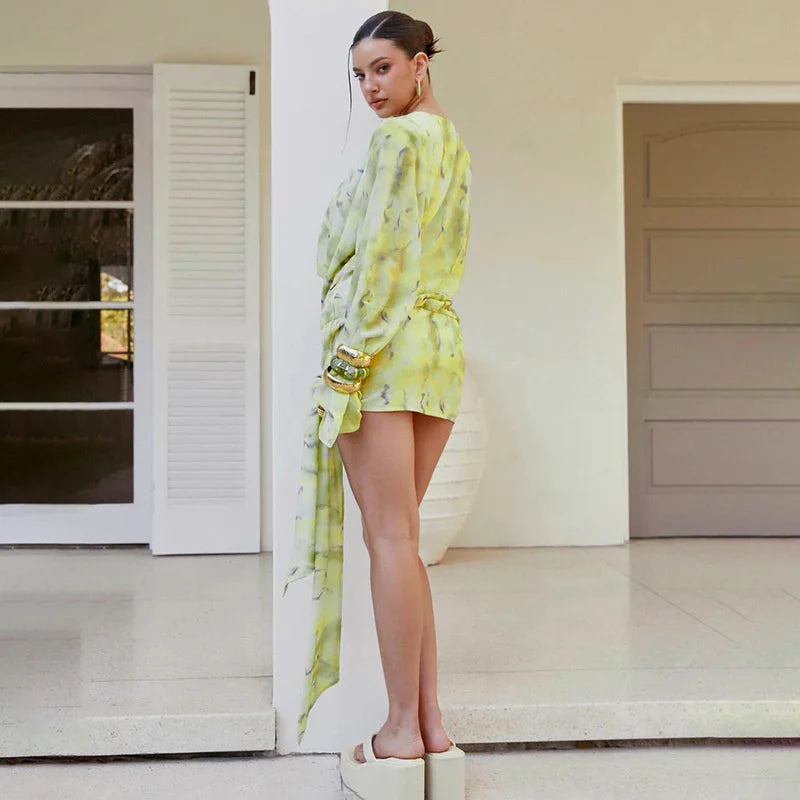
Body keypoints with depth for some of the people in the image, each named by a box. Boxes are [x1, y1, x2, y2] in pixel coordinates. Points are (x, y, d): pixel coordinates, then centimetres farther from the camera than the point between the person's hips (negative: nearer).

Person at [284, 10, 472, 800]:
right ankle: (428, 725, 12)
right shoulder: (454, 144, 21)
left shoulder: (396, 138, -5)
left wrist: (348, 355, -15)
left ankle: (403, 733, -1)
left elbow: (382, 254, -14)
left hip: (382, 343, -8)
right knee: (400, 535, 10)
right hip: (442, 343, 9)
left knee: (390, 536, -7)